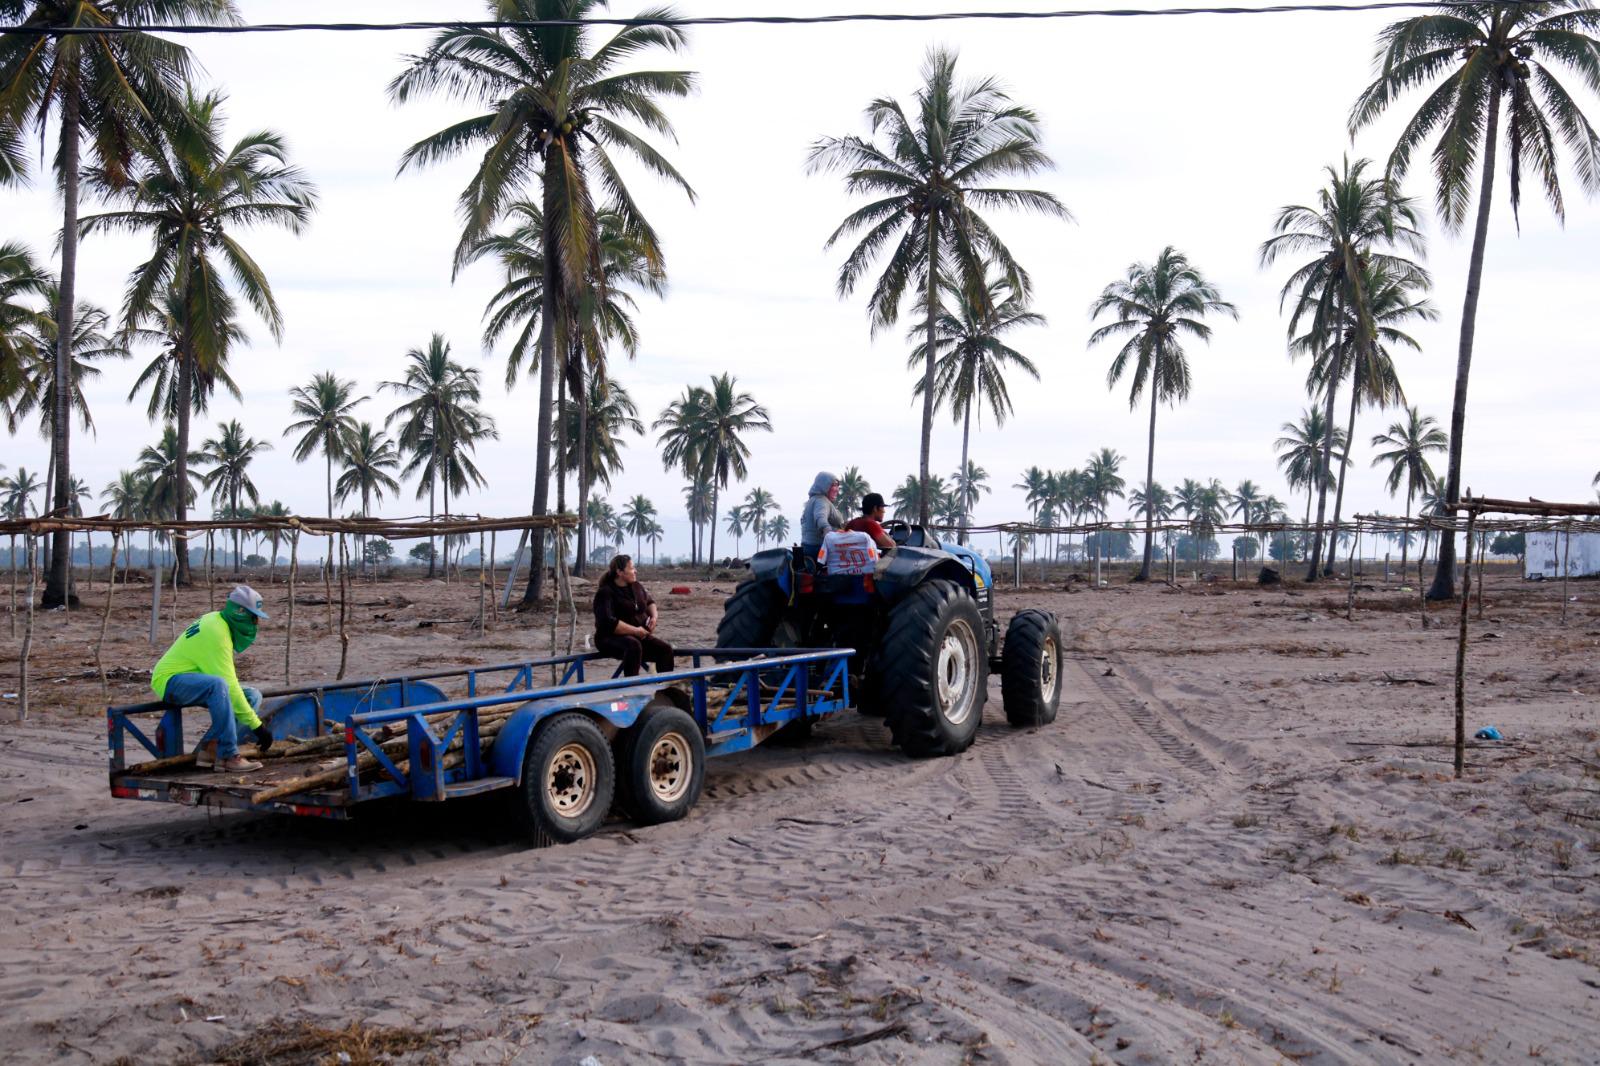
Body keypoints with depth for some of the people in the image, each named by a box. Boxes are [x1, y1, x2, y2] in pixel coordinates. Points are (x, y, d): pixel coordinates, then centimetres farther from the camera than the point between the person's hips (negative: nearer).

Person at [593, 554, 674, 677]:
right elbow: (608, 622, -25)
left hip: (639, 636, 7)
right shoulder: (605, 593, -13)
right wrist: (636, 630, -23)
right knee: (633, 645, -39)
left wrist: (654, 616, 7)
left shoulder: (636, 586, 10)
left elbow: (650, 602, 30)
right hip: (611, 638, -7)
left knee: (665, 649, -15)